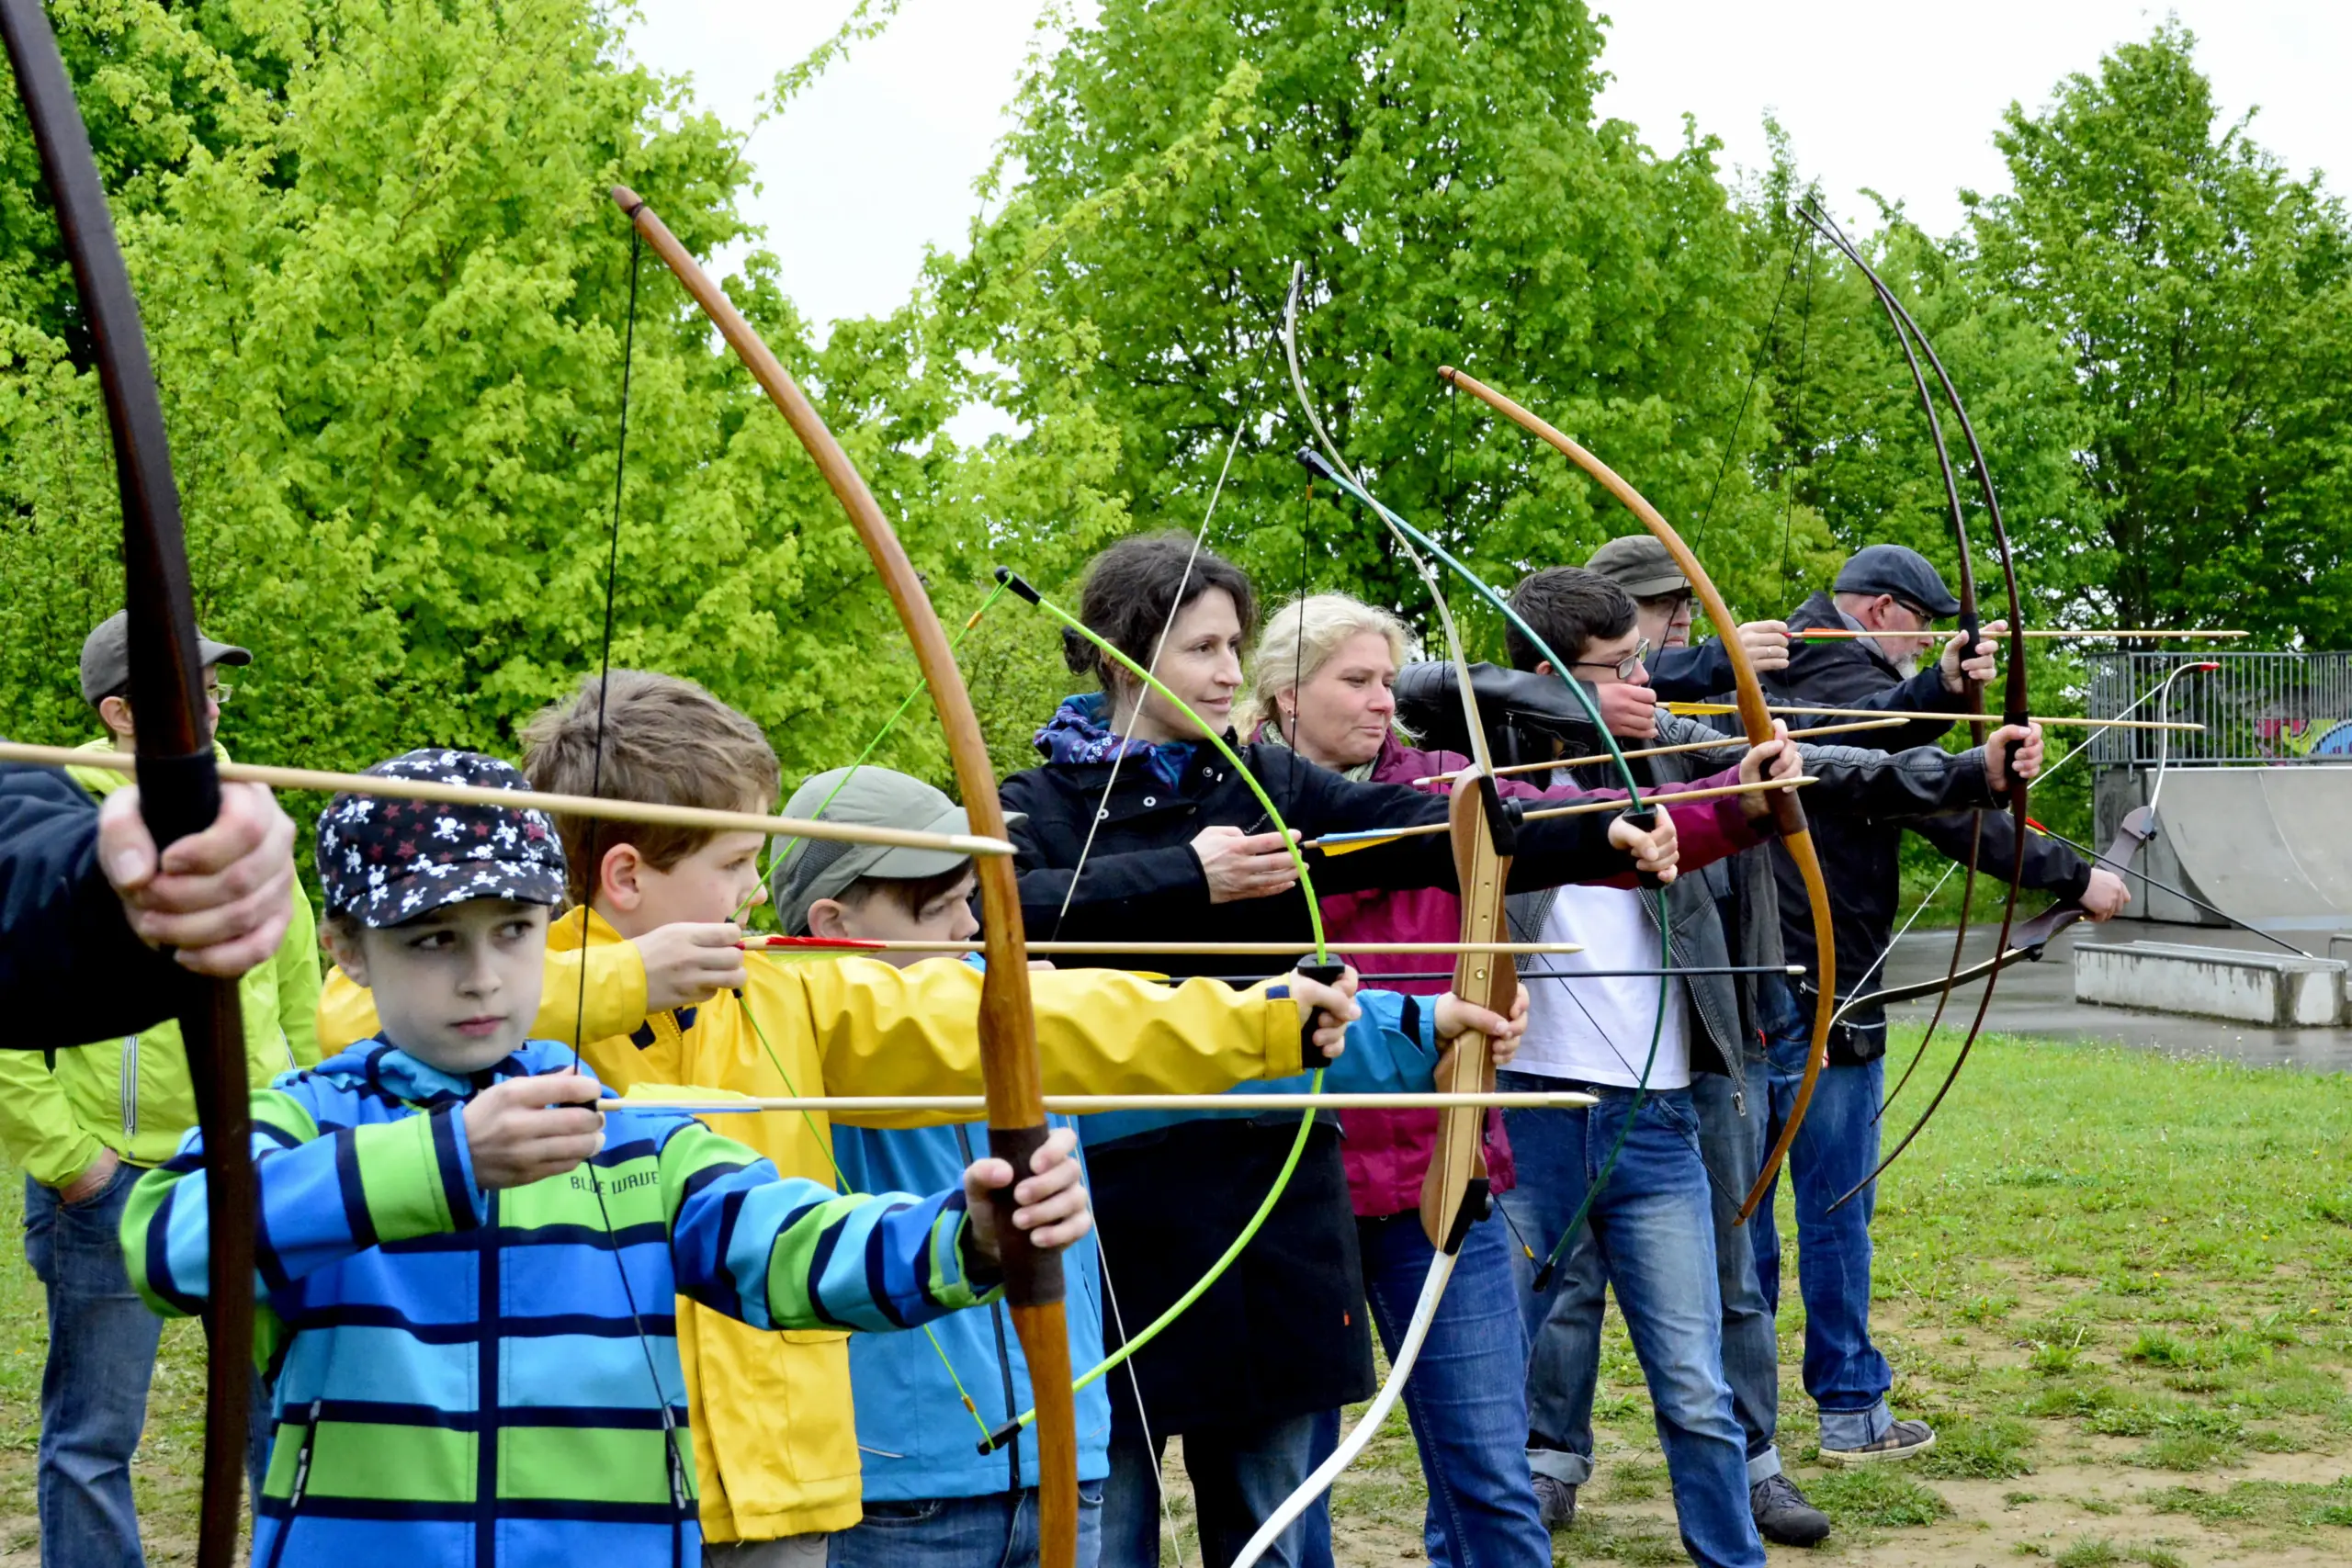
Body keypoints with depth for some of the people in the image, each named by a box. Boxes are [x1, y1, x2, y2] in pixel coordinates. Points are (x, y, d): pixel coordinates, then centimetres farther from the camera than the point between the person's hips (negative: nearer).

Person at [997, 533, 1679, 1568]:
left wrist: (1600, 840, -19)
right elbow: (1007, 906, -23)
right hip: (1115, 1230, -3)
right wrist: (1187, 880, -24)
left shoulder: (1270, 787, 8)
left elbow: (1435, 832, -5)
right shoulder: (1038, 808, 0)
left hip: (1272, 1219, 4)